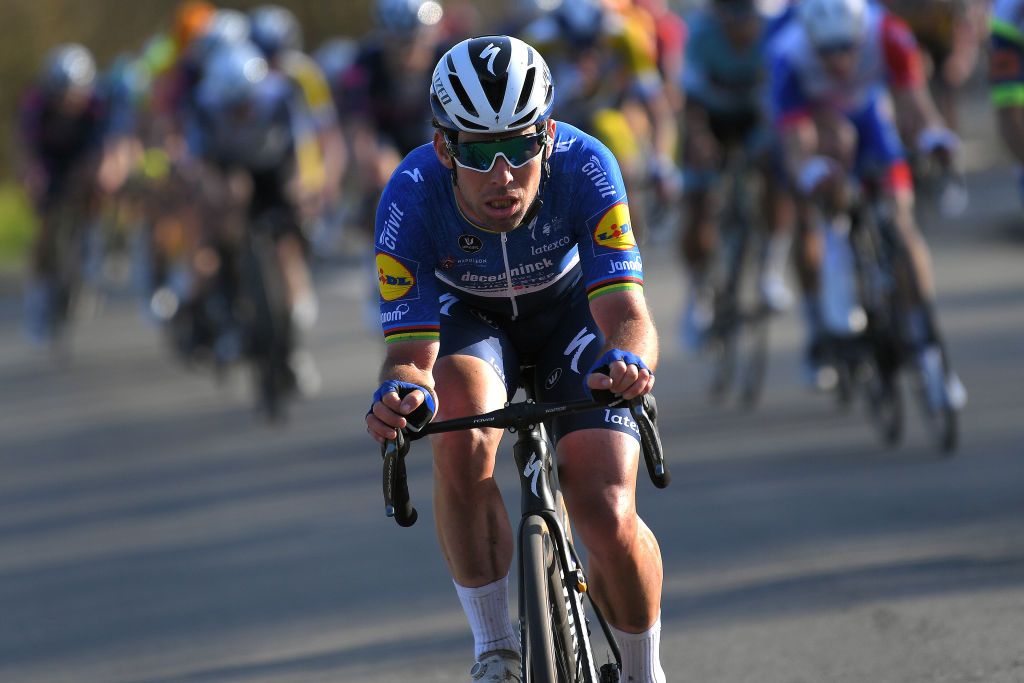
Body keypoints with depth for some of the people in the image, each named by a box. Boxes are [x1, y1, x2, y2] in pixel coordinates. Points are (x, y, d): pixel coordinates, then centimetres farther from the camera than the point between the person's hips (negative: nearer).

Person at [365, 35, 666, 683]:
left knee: (608, 520, -16)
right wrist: (402, 393, -56)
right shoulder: (411, 198, -33)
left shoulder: (584, 168, -35)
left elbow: (626, 312, -39)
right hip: (470, 318, 0)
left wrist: (627, 359, -63)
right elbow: (410, 350, -31)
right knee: (462, 441, -33)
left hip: (572, 309, 0)